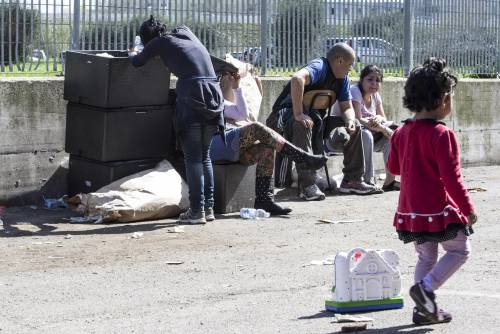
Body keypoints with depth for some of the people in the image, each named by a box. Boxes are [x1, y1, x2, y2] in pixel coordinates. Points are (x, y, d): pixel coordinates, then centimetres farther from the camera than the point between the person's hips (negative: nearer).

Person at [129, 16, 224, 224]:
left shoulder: (161, 42, 4)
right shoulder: (186, 33, 21)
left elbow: (137, 62, 16)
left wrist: (132, 55, 38)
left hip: (192, 99, -6)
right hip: (214, 96, 6)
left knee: (193, 158, -1)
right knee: (204, 156, 15)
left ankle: (197, 211, -4)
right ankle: (208, 206, 15)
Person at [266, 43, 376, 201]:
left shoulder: (343, 78, 6)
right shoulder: (320, 67, -22)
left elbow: (347, 107, 8)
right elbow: (297, 79, -42)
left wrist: (350, 121, -17)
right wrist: (298, 114, -44)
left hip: (316, 118, 9)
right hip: (287, 115, -9)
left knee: (354, 126, 4)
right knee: (303, 125, -41)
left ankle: (352, 180, 6)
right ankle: (308, 185, -43)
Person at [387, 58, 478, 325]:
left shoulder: (401, 133, 5)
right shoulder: (442, 134, -18)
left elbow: (393, 167, 18)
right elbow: (452, 178, -20)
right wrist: (468, 209, -12)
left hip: (409, 211, 7)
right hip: (439, 211, -7)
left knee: (426, 257, 19)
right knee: (459, 250, 11)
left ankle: (424, 309, 16)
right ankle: (425, 287, -6)